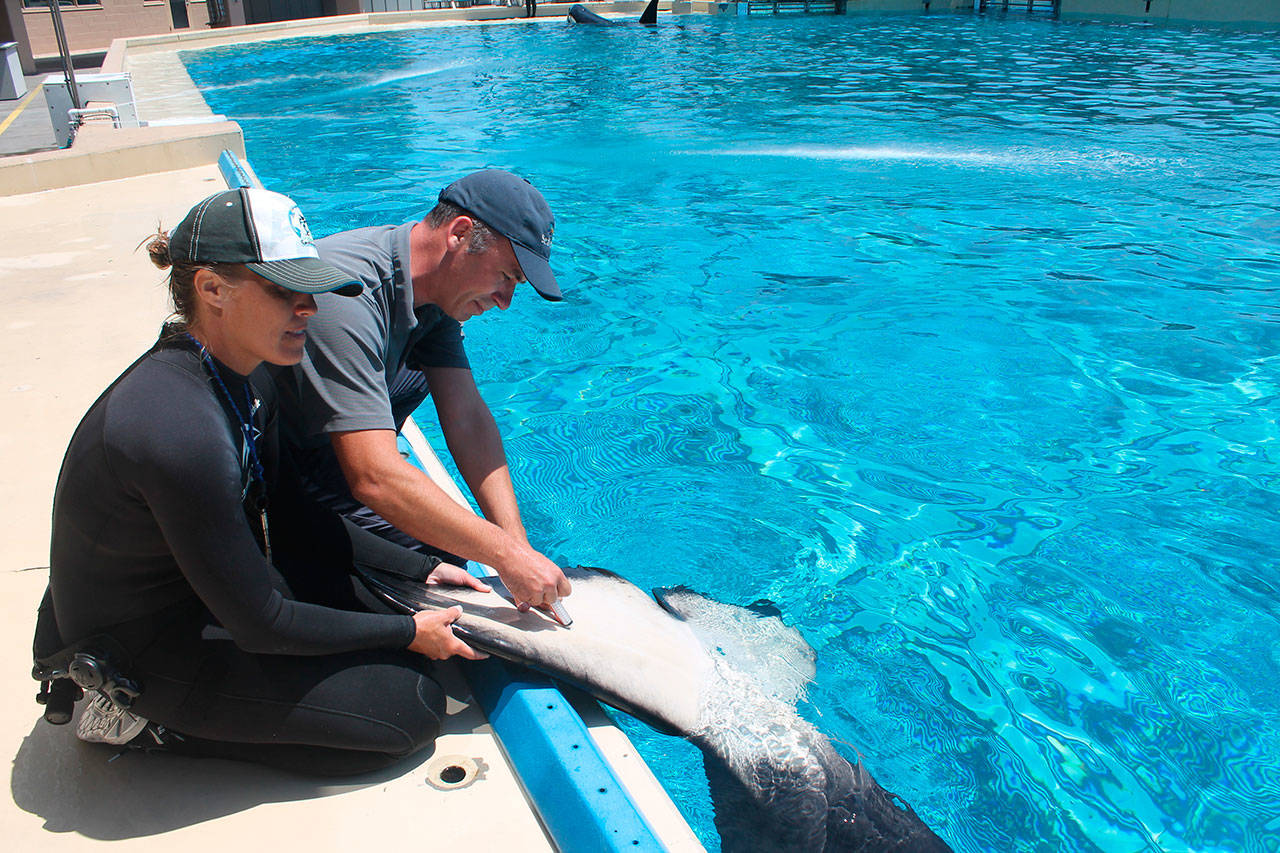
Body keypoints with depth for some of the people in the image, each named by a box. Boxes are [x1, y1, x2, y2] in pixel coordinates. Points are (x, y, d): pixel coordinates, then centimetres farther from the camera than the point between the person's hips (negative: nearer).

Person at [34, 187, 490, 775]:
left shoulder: (243, 375, -6)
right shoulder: (180, 430, -34)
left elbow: (292, 516, 6)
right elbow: (261, 626, -25)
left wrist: (418, 569, 1)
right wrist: (407, 633, -15)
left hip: (199, 590, 9)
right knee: (409, 706, -9)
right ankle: (153, 720, 1)